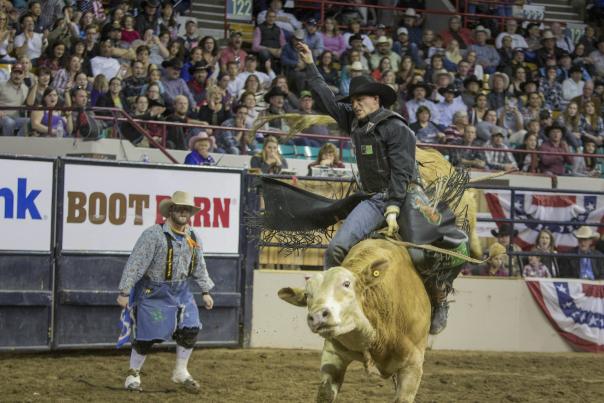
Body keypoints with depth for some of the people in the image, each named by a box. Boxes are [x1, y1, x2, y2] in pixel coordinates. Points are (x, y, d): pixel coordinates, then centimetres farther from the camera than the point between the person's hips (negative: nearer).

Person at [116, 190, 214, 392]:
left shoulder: (193, 238, 3)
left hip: (180, 291, 6)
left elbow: (200, 267, 16)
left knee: (190, 329, 0)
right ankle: (133, 374, 17)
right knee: (147, 335, -2)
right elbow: (135, 264, -17)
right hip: (154, 292, -6)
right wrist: (124, 292, -19)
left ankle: (181, 372, 18)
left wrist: (205, 291, 15)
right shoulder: (153, 235, -17)